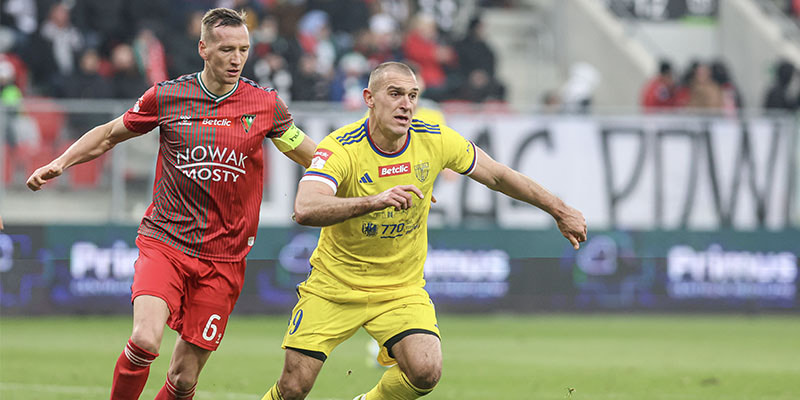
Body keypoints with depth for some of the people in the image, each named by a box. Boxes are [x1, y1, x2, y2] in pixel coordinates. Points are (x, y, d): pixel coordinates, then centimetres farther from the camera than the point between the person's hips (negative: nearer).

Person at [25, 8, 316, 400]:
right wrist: (60, 162, 4)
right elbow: (109, 134, 15)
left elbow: (310, 155, 14)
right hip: (164, 241, -1)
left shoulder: (265, 104, 1)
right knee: (145, 341, -25)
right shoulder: (166, 96, 0)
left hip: (224, 257, 1)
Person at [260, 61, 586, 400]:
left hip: (401, 289, 2)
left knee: (426, 372, -21)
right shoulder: (340, 148, -21)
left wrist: (560, 210, 11)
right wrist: (375, 201, -51)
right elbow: (305, 210, -38)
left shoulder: (435, 140, -9)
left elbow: (498, 176, 7)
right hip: (333, 288, -2)